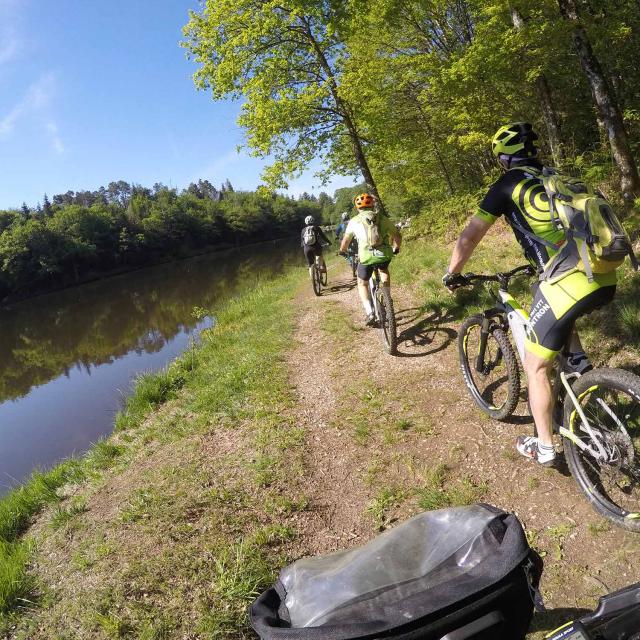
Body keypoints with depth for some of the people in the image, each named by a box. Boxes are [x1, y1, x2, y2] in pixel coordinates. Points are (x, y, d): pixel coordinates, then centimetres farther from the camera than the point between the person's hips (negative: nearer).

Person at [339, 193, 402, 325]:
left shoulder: (354, 221, 11)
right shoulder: (383, 219, 14)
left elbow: (346, 240, 21)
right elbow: (397, 236, 19)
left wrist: (342, 252, 41)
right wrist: (396, 249, 39)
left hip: (366, 257, -2)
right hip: (385, 255, 2)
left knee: (362, 284, 21)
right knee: (384, 270, 37)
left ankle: (369, 312, 3)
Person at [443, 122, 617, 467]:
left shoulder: (508, 184, 5)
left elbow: (469, 236, 5)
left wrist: (451, 274, 19)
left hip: (569, 283, -7)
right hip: (605, 279, 7)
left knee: (535, 366, 11)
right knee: (560, 310, 41)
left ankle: (544, 447, 21)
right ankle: (581, 366, 26)